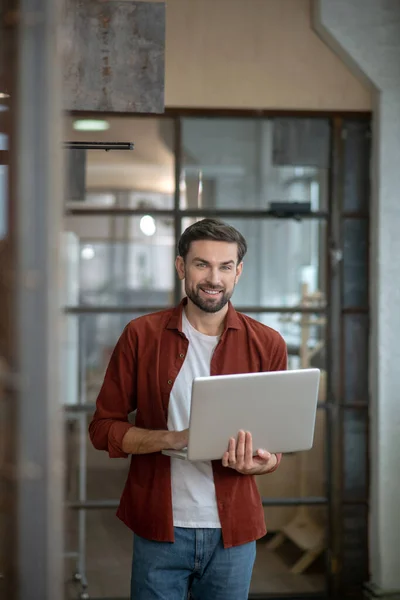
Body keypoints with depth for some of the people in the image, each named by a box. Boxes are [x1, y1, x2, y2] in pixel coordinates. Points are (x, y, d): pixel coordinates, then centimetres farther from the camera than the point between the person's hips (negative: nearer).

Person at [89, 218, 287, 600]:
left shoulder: (267, 345, 2)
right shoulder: (141, 336, 0)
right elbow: (103, 428, 0)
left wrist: (258, 462, -15)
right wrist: (174, 439, -17)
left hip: (233, 531, 1)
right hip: (160, 528, -1)